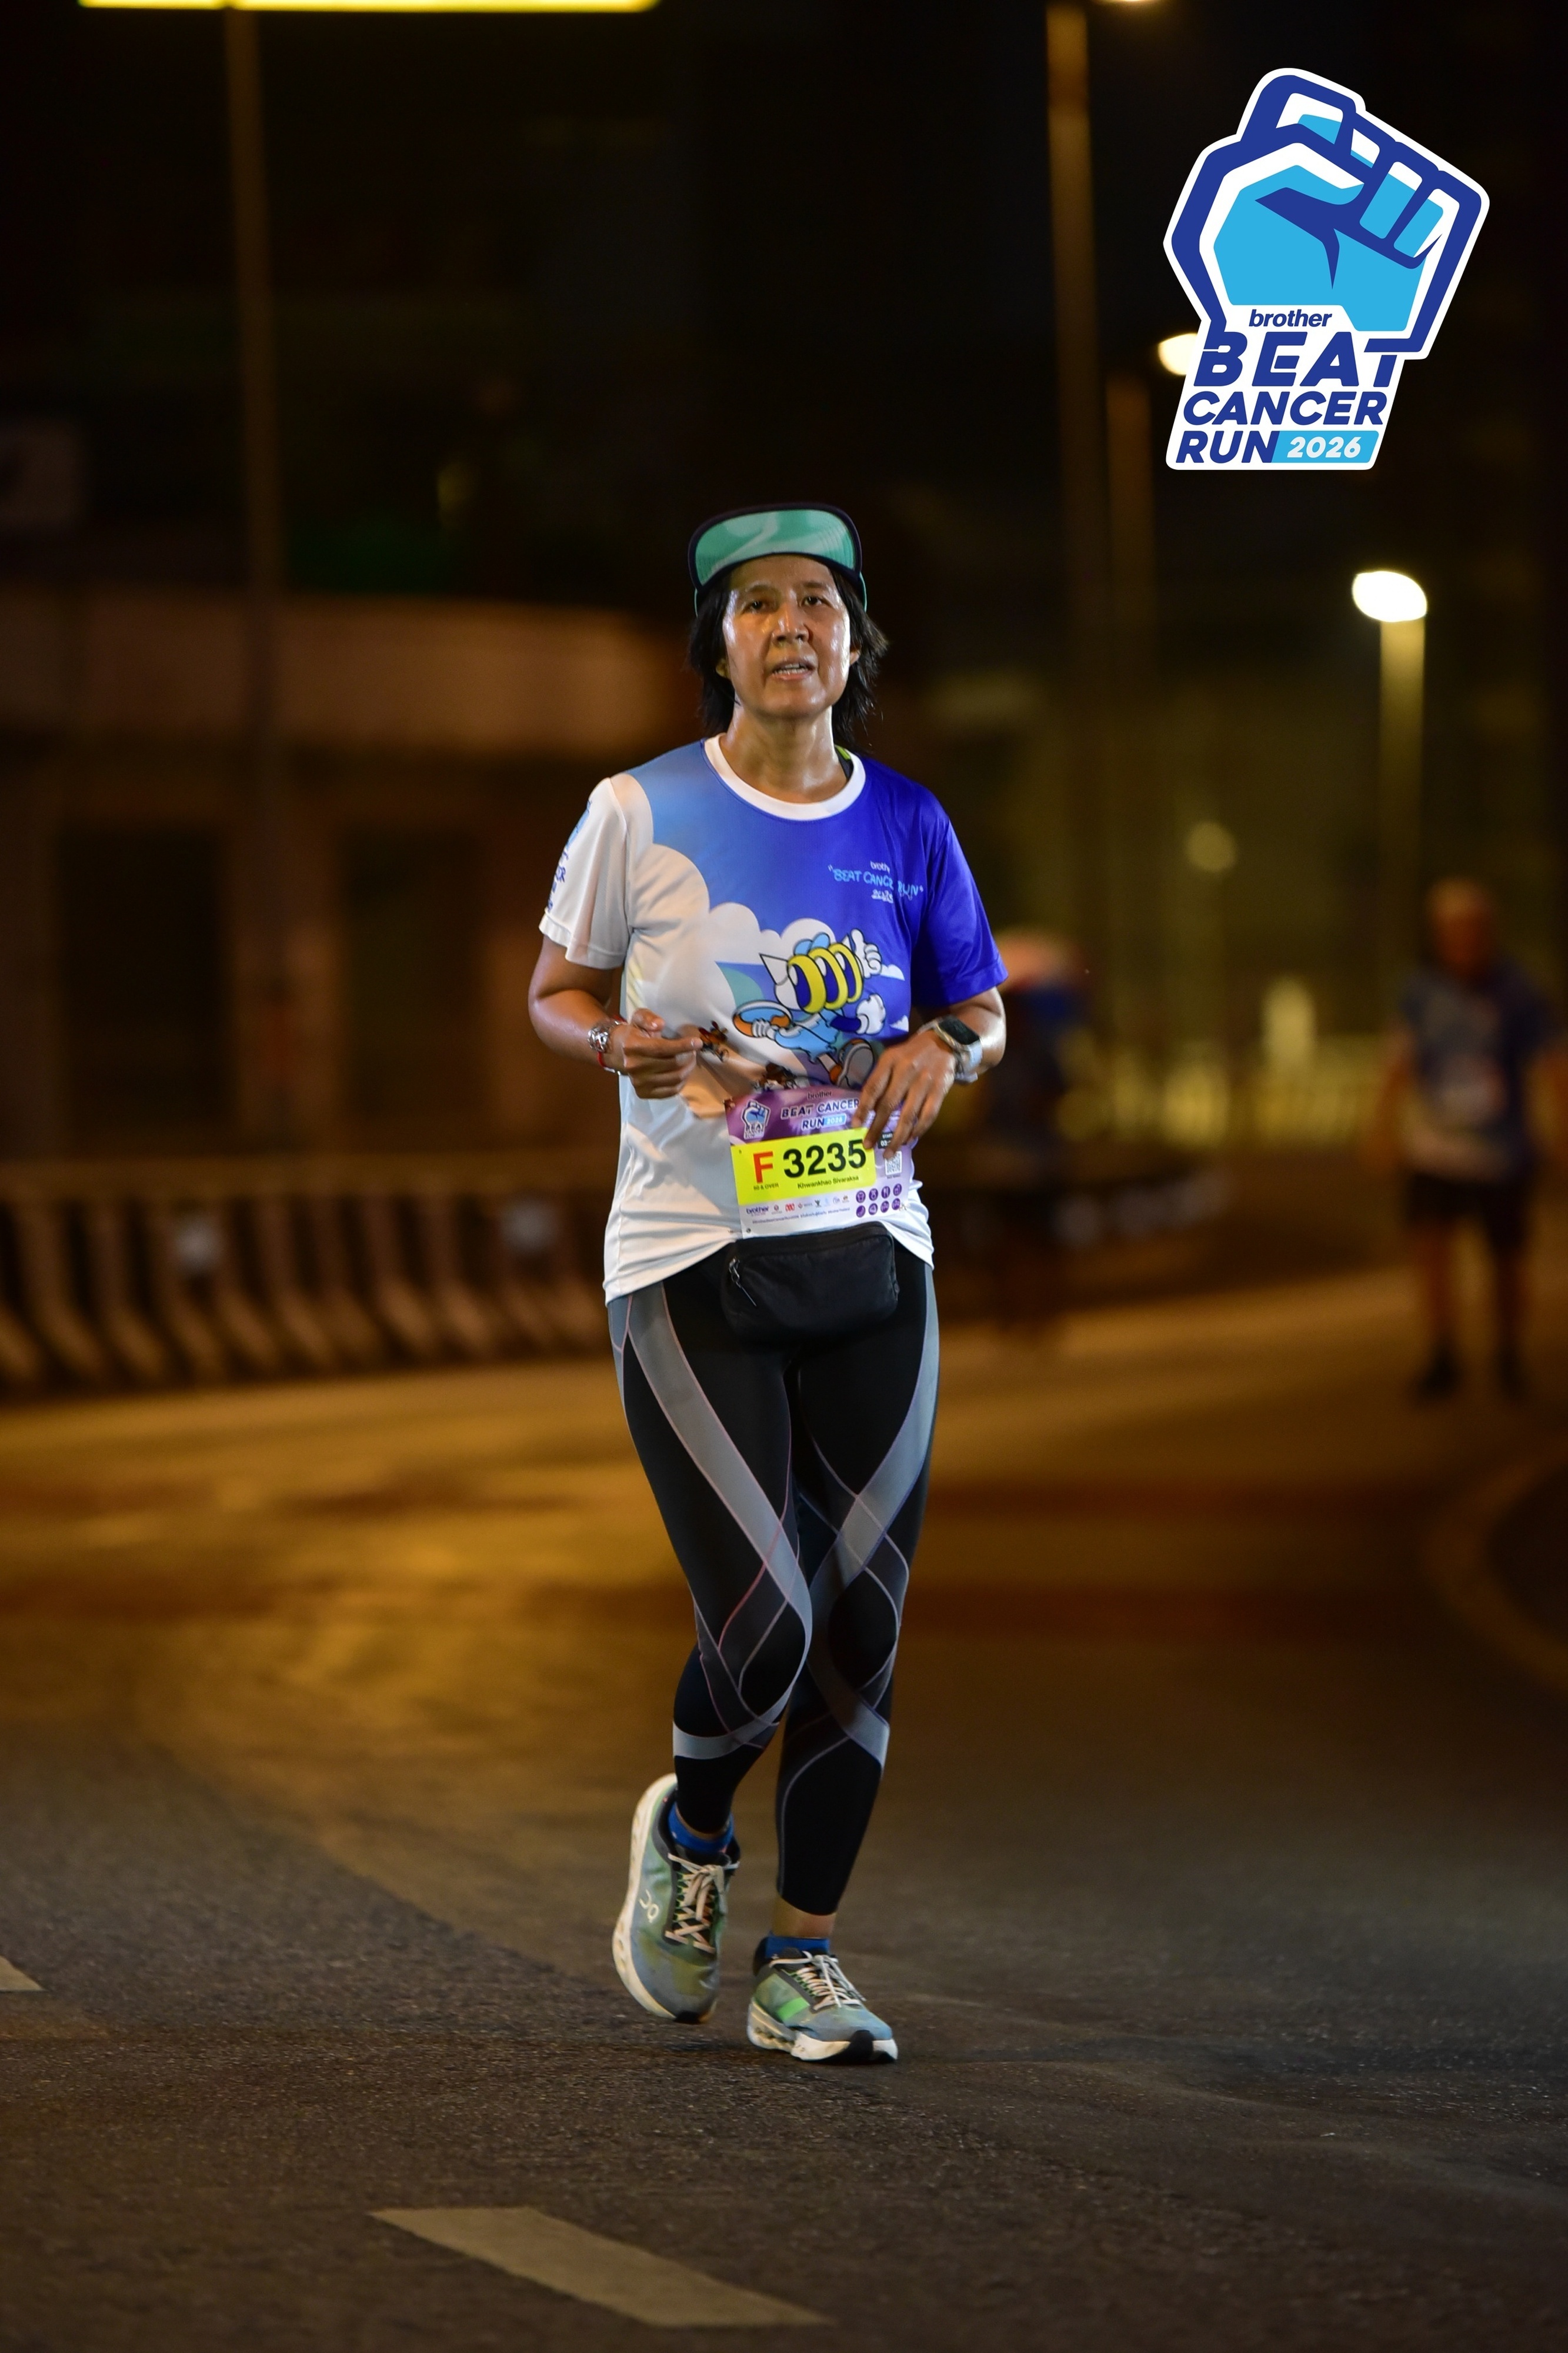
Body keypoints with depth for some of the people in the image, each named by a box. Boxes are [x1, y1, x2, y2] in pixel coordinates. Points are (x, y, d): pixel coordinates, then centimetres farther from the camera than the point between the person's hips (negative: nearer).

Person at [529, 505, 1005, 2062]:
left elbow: (983, 1012, 16)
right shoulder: (641, 813, -3)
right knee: (763, 1625, -13)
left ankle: (801, 1960, 16)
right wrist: (627, 1047, -14)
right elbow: (555, 994, 8)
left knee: (859, 1632, 2)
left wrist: (940, 1050, -7)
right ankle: (690, 1833, 20)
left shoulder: (905, 827, 5)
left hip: (869, 1259, 4)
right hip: (689, 1265, -3)